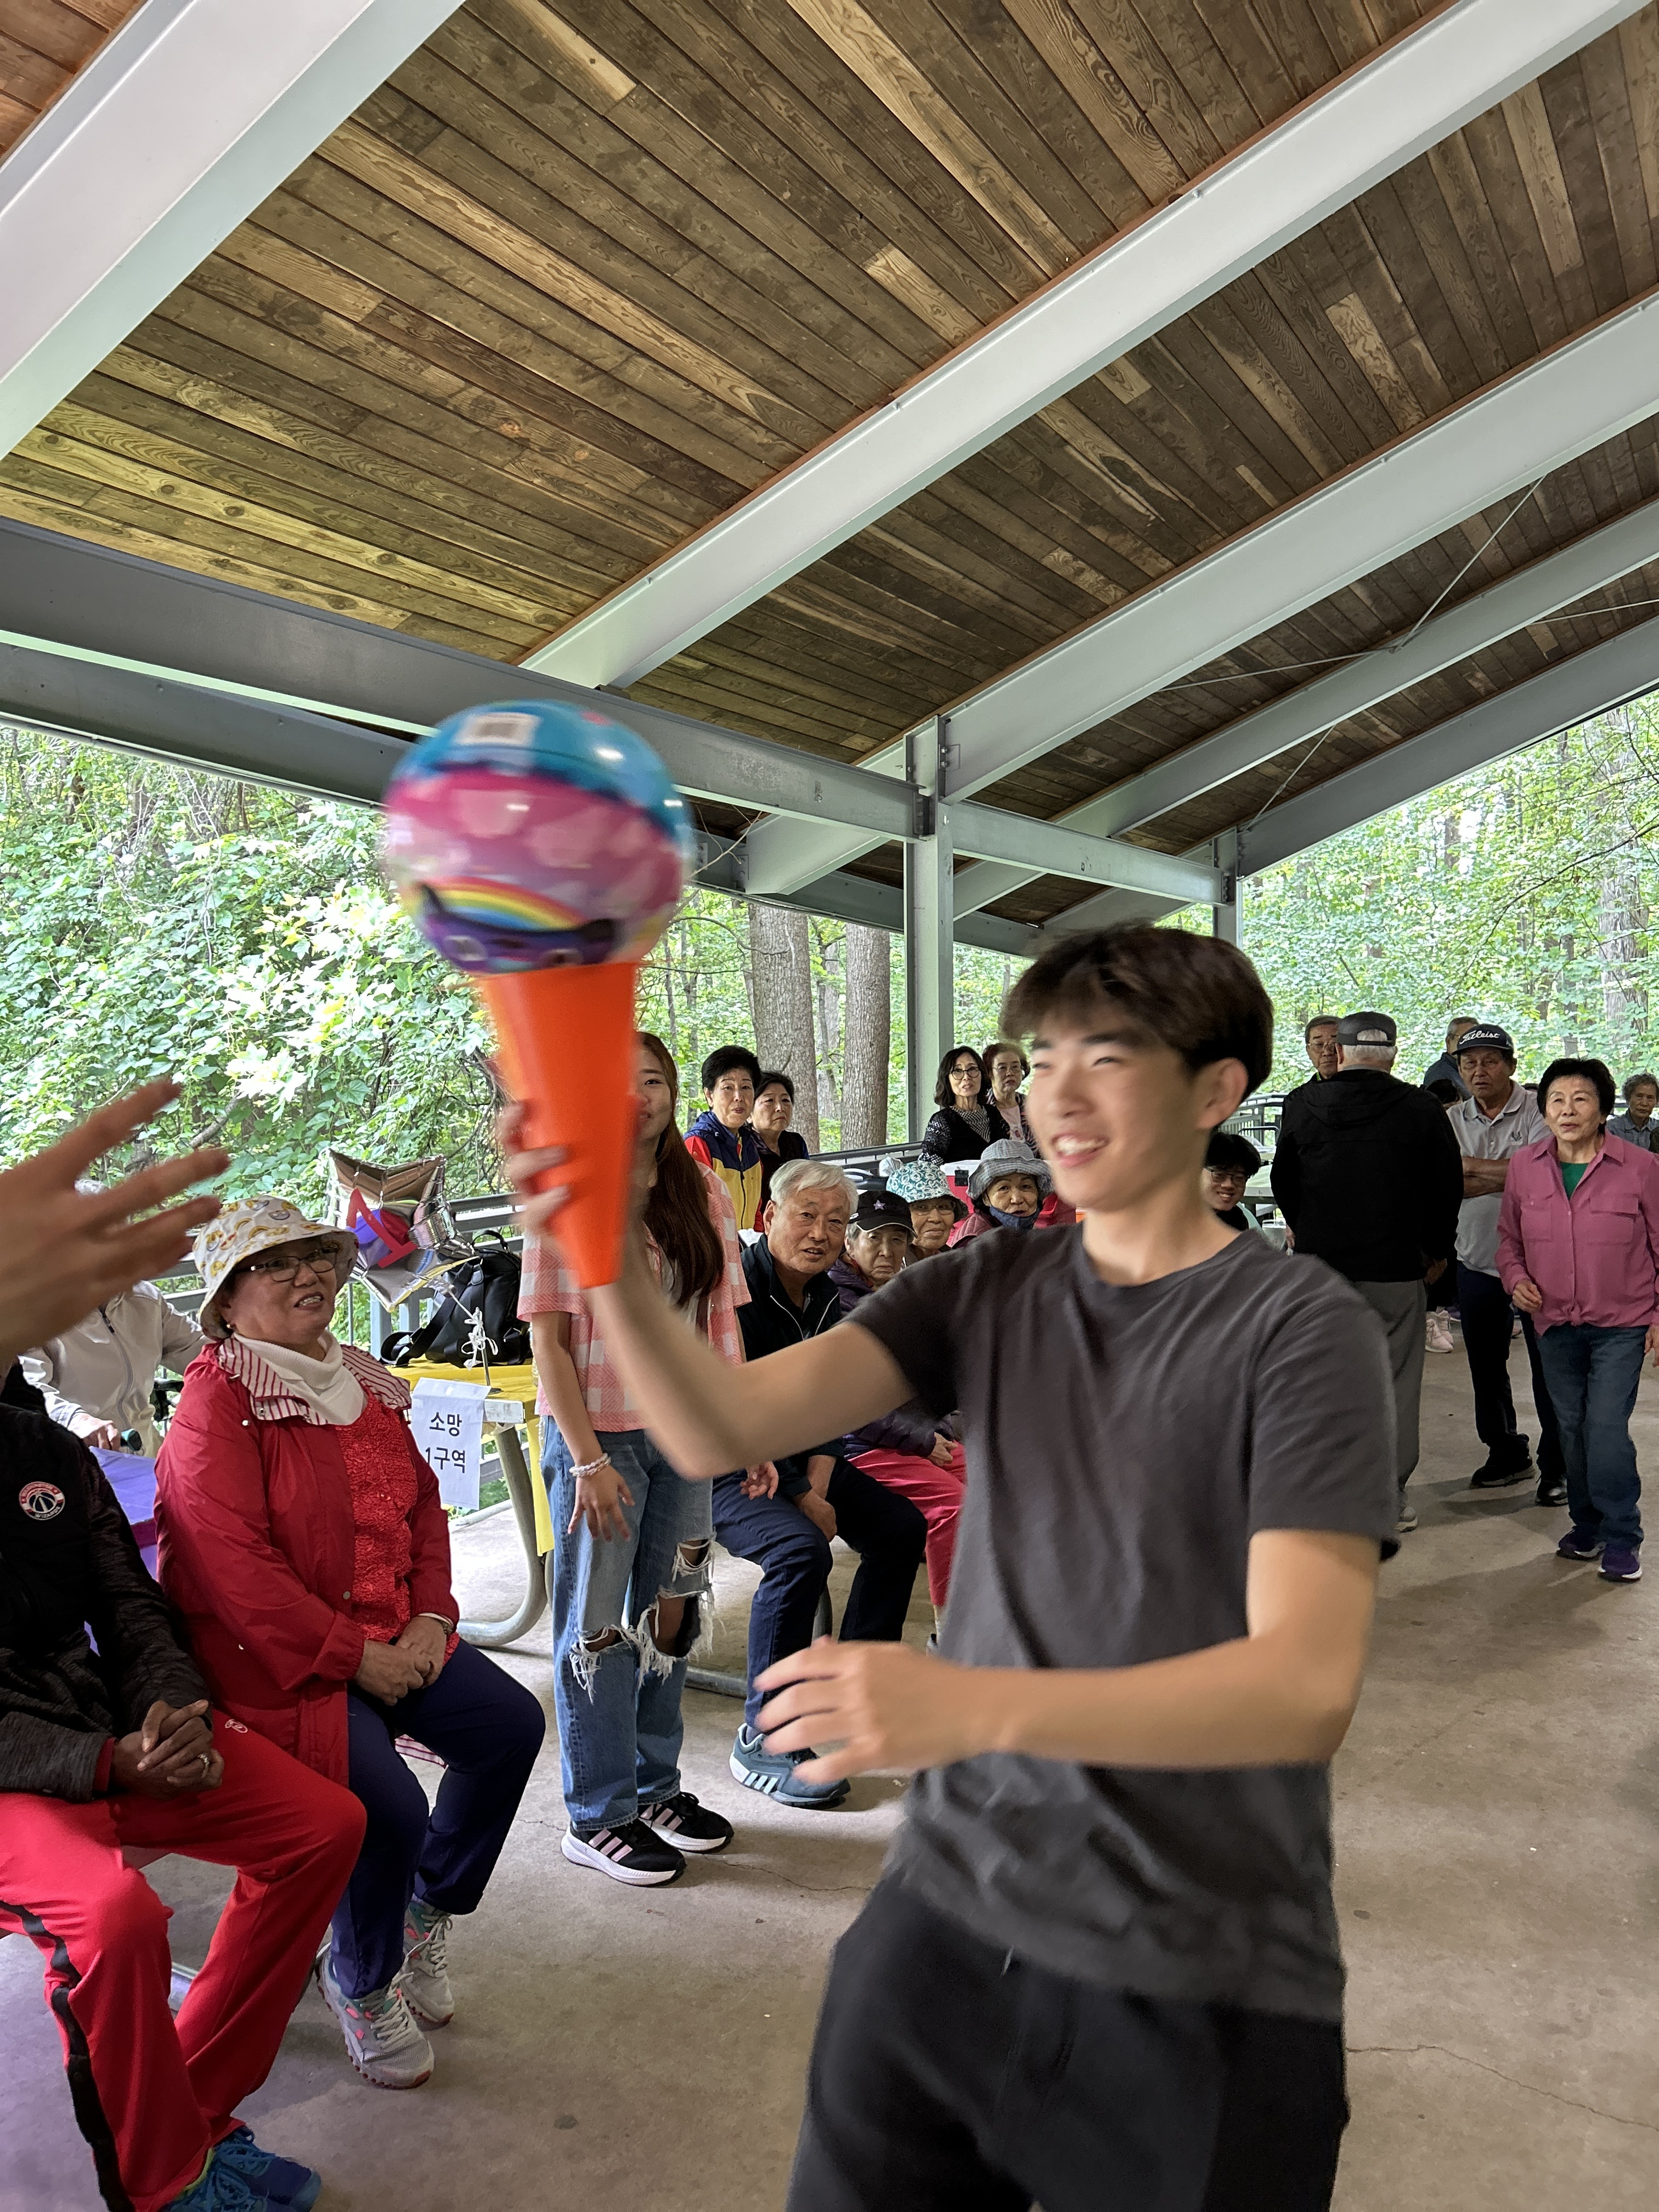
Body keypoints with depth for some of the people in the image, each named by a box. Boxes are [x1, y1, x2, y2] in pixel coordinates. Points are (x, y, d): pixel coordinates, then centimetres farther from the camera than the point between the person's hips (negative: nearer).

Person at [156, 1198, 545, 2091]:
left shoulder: (361, 1381, 8)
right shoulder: (216, 1401, -16)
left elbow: (423, 1505, 12)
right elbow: (234, 1568, -23)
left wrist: (430, 1620, -2)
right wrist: (355, 1657, -21)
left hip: (389, 1636, 8)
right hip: (272, 1658, -8)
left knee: (511, 1722, -2)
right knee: (388, 1802, -21)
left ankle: (426, 1912, 23)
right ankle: (361, 1984, 12)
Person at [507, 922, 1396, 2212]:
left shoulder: (1301, 1327, -13)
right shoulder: (991, 1290, 0)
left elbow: (1307, 1685, -24)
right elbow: (721, 1430, -10)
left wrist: (976, 1704, -37)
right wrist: (606, 1255, -28)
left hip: (1203, 1993, -3)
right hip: (948, 1912, 4)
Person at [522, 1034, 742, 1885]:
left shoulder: (704, 1191, 4)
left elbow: (722, 1321, 8)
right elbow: (548, 1341, -12)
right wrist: (587, 1457, -16)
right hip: (600, 1433, -5)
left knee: (669, 1612, 17)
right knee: (598, 1623, 7)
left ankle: (656, 1787, 35)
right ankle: (598, 1816, 24)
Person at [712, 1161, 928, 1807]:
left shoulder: (827, 1299, 4)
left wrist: (819, 1480, -11)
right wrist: (802, 1497, -19)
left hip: (798, 1458, 9)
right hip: (720, 1465, -8)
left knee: (902, 1526, 1)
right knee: (801, 1551, -31)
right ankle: (762, 1743, -17)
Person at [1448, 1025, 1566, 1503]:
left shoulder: (1538, 1112, -8)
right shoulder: (1452, 1121, 5)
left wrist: (1473, 1167, -16)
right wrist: (1508, 1177, -20)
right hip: (1477, 1261, 5)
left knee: (1548, 1367, 3)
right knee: (1486, 1369, 14)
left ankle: (1556, 1466, 17)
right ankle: (1506, 1455, 31)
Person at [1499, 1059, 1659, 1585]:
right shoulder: (1524, 1167, 0)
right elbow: (1509, 1237, 13)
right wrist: (1516, 1278, -5)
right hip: (1555, 1324, 4)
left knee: (1607, 1429, -8)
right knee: (1572, 1428, 12)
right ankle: (1587, 1525, 29)